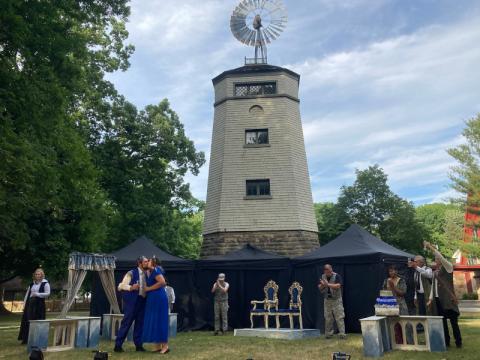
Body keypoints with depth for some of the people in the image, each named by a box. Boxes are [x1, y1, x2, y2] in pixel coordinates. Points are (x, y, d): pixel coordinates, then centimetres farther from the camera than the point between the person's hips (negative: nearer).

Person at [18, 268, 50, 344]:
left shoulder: (45, 283, -4)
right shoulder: (32, 284, 14)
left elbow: (47, 293, -11)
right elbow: (27, 294, 14)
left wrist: (37, 294, -17)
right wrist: (24, 303, 6)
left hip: (39, 304, -5)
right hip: (30, 304, 6)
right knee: (27, 321, 6)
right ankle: (25, 338, 15)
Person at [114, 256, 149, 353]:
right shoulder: (131, 273, -7)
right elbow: (122, 285, -12)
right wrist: (131, 287, -28)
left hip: (142, 301, 6)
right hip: (132, 301, -6)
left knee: (140, 323, 9)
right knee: (126, 322, -2)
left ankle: (138, 345, 17)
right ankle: (118, 345, 7)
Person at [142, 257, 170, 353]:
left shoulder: (155, 270, -11)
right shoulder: (152, 272, 17)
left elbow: (162, 282, -24)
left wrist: (149, 288, -16)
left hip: (158, 298, -10)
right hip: (153, 299, 10)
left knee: (159, 320, -6)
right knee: (154, 321, 10)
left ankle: (165, 345, -1)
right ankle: (157, 345, 15)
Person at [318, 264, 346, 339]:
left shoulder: (337, 276, -8)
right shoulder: (323, 277, 7)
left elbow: (338, 286, -21)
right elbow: (319, 288, 7)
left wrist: (328, 284, -24)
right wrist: (322, 285, -15)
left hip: (336, 300, -4)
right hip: (327, 300, 4)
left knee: (339, 317, -5)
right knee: (328, 318, 8)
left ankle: (342, 333, -2)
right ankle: (328, 334, 16)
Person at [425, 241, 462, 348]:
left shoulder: (448, 267, -2)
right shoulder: (435, 272, 16)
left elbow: (441, 258, -21)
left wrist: (431, 248, -22)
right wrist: (431, 299, 11)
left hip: (448, 299, -6)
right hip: (438, 299, 6)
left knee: (453, 320, -1)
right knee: (442, 320, 8)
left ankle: (458, 342, 8)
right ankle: (446, 341, 15)